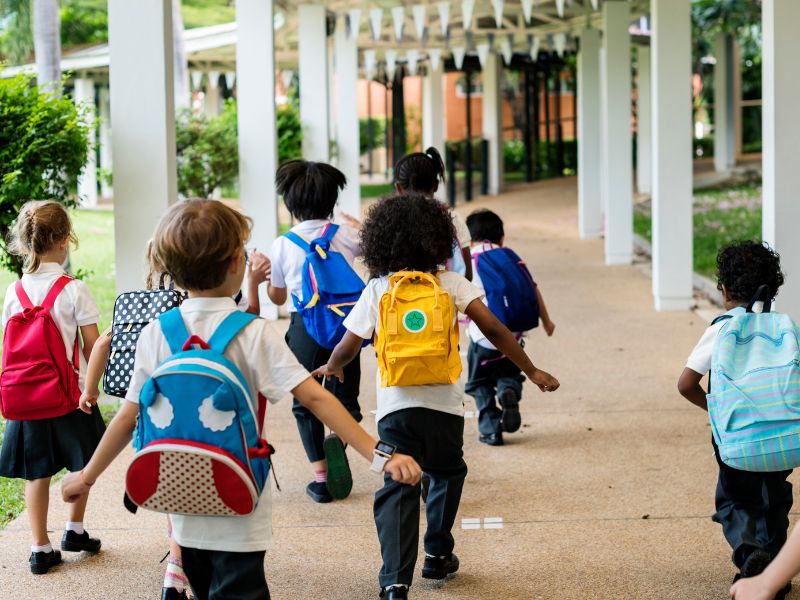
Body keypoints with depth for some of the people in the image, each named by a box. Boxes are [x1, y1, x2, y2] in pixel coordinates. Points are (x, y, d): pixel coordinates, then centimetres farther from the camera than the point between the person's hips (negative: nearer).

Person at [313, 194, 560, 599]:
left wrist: (331, 367, 28)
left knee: (397, 489, 2)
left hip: (395, 405, 0)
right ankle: (438, 555, 32)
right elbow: (493, 329, -4)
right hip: (443, 402, 1)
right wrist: (531, 372, 4)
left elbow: (348, 346, 5)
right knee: (447, 474, 26)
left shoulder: (377, 289, 5)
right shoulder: (451, 283, 3)